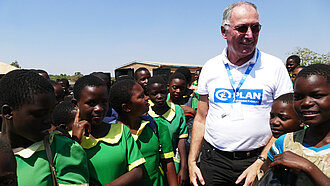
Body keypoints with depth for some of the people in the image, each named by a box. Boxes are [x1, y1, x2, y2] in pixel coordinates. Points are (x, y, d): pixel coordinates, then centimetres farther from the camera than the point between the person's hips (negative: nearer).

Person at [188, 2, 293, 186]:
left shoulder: (275, 66, -5)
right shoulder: (210, 67, 1)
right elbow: (201, 119, 5)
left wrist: (260, 163, -12)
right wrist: (192, 161, 1)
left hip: (258, 158, -1)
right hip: (213, 160, 2)